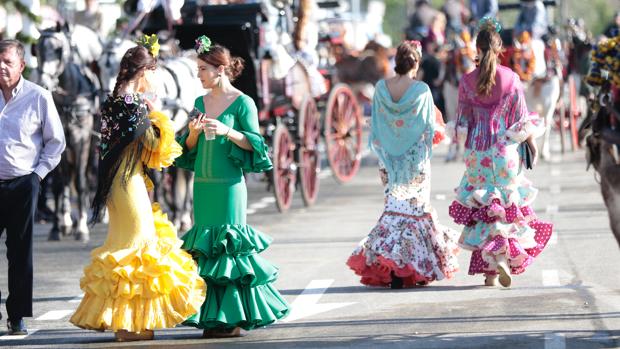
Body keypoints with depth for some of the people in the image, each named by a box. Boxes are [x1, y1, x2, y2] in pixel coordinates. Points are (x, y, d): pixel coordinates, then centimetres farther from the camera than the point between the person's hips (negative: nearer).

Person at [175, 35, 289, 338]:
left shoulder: (242, 103, -4)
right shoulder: (201, 102, 13)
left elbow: (254, 143, -7)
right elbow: (189, 147, 16)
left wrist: (227, 131, -20)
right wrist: (193, 133, -4)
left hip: (228, 184, -6)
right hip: (202, 184, 6)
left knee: (229, 244, -6)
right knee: (205, 248, 4)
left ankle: (234, 318, -1)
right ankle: (212, 318, 8)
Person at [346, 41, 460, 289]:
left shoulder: (381, 88, -2)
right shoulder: (422, 90, -12)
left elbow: (375, 126, 4)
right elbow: (430, 127, -6)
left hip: (389, 158, 3)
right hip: (415, 159, -3)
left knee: (394, 206, 8)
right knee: (416, 207, 5)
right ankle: (415, 268, 3)